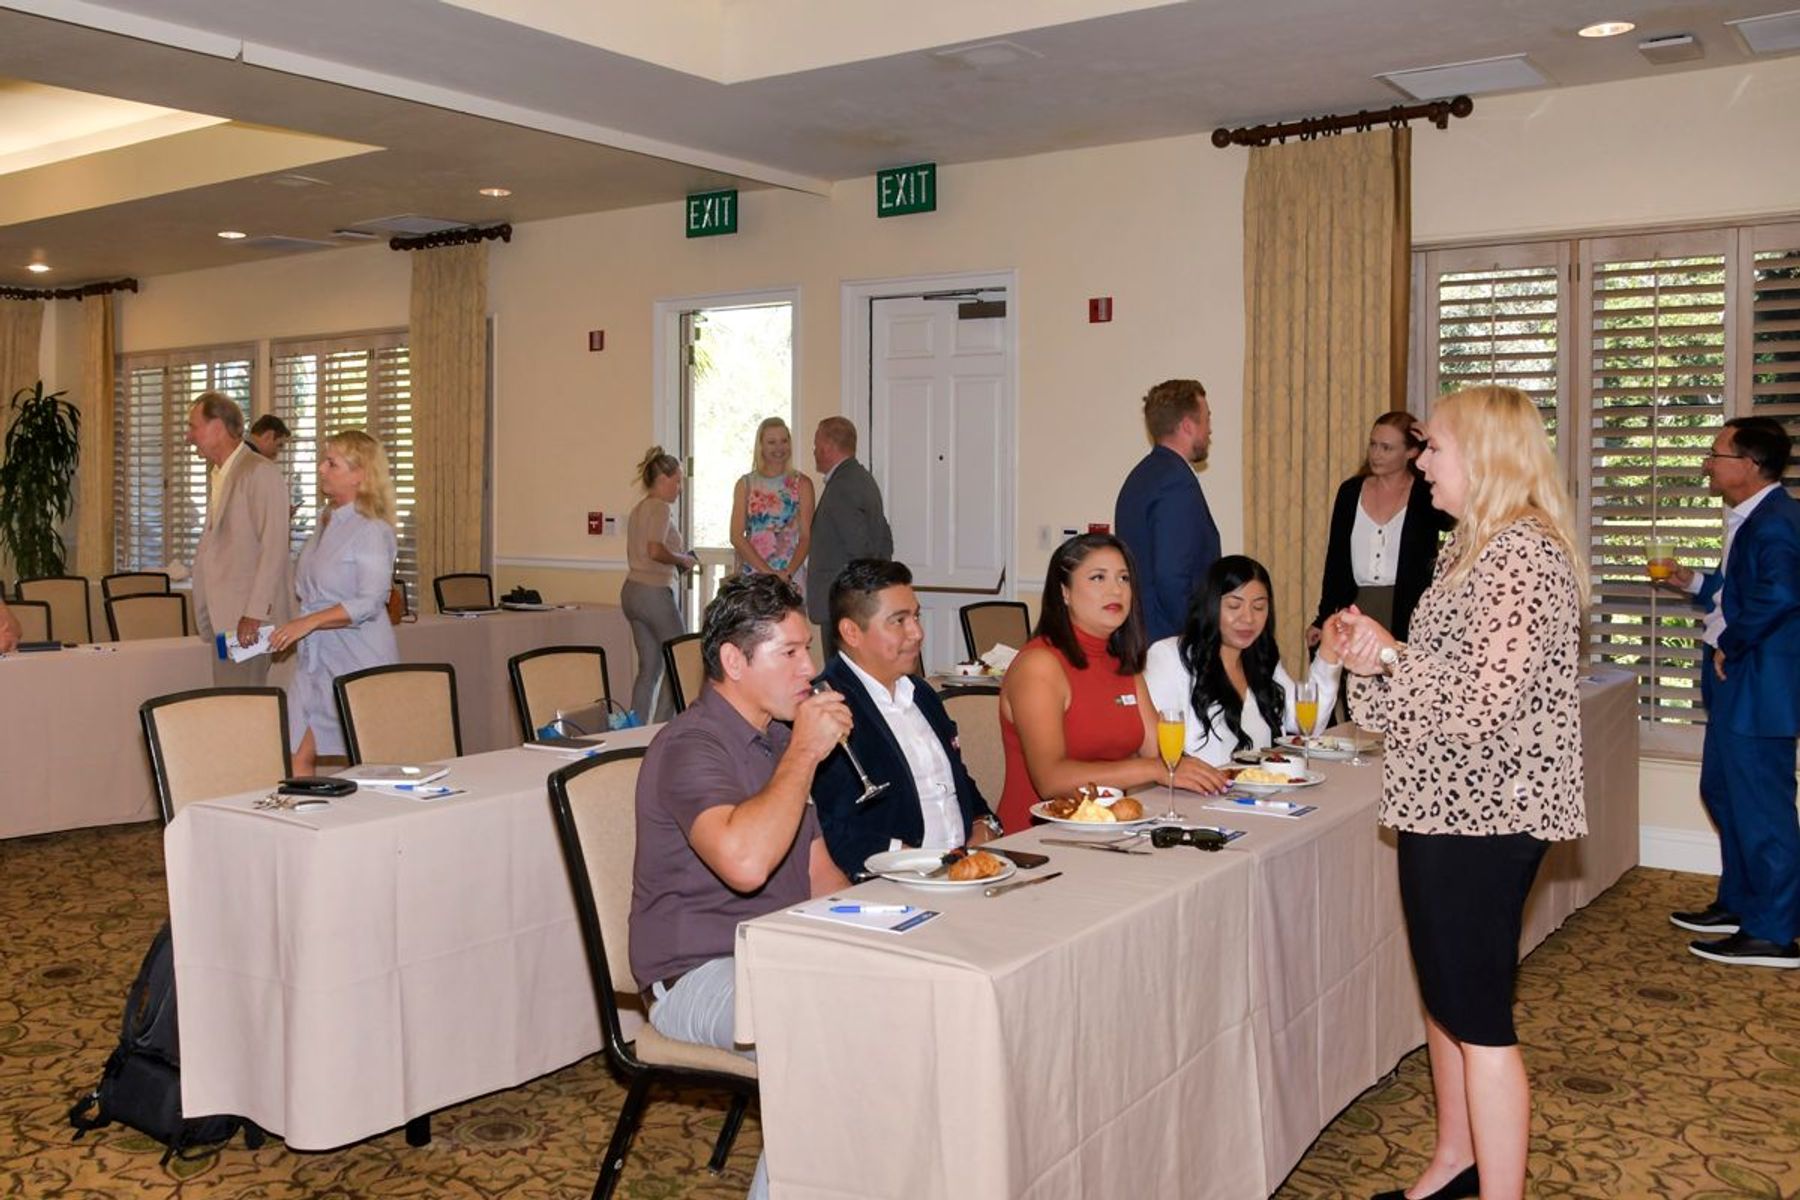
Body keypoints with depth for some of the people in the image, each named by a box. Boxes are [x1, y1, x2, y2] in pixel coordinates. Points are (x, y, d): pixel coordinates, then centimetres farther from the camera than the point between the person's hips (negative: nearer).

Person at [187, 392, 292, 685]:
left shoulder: (260, 473, -10)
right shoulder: (219, 476, 20)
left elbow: (274, 548, -17)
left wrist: (255, 613, -21)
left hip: (249, 617, -9)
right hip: (224, 617, 9)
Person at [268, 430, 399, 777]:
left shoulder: (372, 530, -12)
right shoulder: (325, 522, 14)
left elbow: (370, 602, -20)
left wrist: (309, 622, -25)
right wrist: (293, 627, 13)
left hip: (359, 660, -8)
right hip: (317, 658, 8)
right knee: (297, 760, 0)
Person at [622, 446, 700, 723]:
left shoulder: (638, 509, 17)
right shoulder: (661, 507, -11)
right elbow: (655, 550, -24)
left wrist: (680, 560, 13)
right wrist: (684, 559, -8)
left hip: (632, 590, 9)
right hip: (654, 592, -9)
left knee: (649, 668, 10)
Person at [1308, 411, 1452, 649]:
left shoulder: (1426, 495, 0)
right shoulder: (1351, 491, 9)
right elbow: (1335, 557, 12)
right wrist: (1323, 618, 10)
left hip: (1409, 611, -3)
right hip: (1357, 608, 3)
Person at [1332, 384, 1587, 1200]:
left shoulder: (1523, 555, -19)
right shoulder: (1470, 546, 13)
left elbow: (1488, 701, -26)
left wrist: (1387, 657, -15)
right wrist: (1374, 649, 3)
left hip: (1484, 817, -10)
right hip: (1442, 805, 10)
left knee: (1479, 1017, 0)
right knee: (1445, 994, 20)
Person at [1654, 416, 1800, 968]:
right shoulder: (1754, 518, 13)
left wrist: (1727, 643, -24)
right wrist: (1696, 581, 18)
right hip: (1737, 689, 11)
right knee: (1723, 792, 20)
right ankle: (1738, 904, 34)